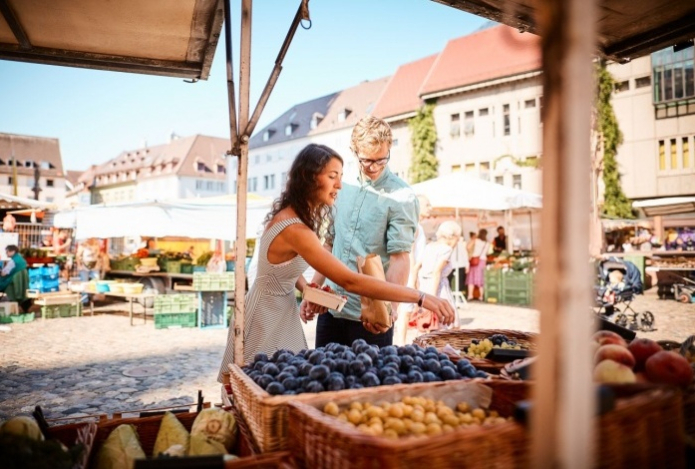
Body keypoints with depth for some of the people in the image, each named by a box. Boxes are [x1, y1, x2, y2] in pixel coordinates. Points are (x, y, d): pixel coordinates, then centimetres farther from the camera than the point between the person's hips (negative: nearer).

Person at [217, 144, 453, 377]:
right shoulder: (295, 229, -31)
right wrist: (421, 298, -36)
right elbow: (350, 282, -36)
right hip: (268, 317, -9)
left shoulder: (289, 215, 0)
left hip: (281, 310, 9)